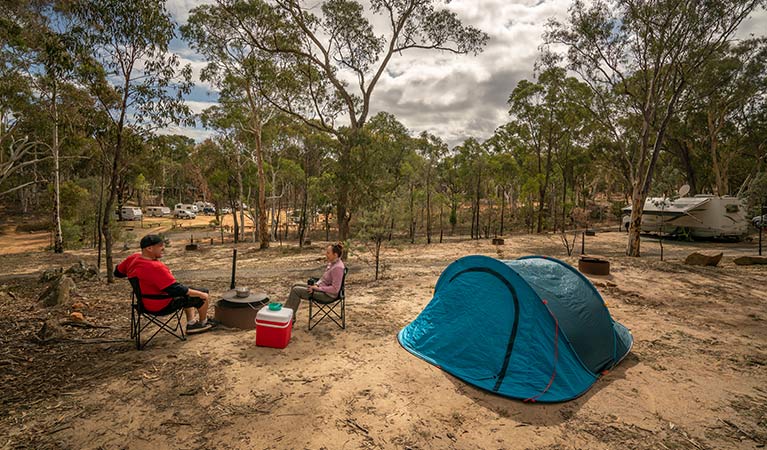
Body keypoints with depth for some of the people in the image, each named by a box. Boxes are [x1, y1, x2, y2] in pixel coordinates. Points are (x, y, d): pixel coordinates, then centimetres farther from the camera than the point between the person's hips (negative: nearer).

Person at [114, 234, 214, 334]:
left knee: (187, 292, 29)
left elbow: (118, 272, 14)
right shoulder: (156, 268, -33)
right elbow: (175, 289, -31)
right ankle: (203, 323, 23)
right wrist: (200, 294, -22)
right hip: (162, 306, -10)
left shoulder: (133, 258, -5)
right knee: (204, 296, -1)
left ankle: (191, 323, 27)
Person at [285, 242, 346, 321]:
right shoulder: (332, 263, 4)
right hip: (322, 287, 10)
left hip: (328, 295, -10)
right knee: (295, 286, 8)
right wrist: (316, 284, -4)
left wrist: (317, 288, -19)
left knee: (296, 290, -11)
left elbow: (335, 289, -25)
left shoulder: (338, 267, -25)